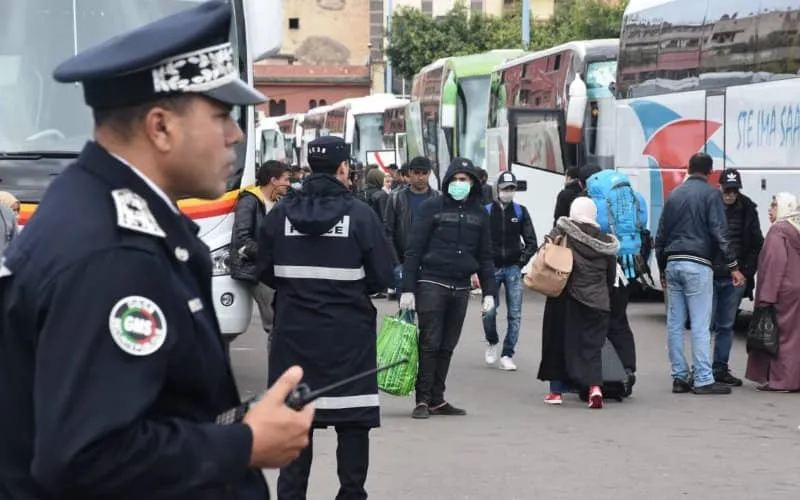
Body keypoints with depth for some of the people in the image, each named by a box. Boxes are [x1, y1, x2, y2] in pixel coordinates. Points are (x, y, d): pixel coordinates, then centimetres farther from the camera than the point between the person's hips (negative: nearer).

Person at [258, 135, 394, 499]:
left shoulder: (281, 213, 0)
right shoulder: (359, 213, -8)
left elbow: (266, 271, 5)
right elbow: (382, 276, -7)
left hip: (293, 331, 3)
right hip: (348, 332, -3)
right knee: (353, 419, 5)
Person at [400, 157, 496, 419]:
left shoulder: (479, 213, 11)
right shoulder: (432, 207, -1)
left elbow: (485, 256, 15)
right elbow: (414, 250, -3)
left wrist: (489, 292, 7)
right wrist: (408, 288, -9)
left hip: (461, 287, 4)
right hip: (431, 283, -4)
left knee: (448, 346, 7)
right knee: (429, 344, -5)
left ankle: (437, 399, 13)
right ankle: (423, 400, -1)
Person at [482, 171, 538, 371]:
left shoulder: (520, 212, 5)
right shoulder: (487, 211, 0)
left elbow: (531, 242, 7)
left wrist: (522, 261, -2)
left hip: (513, 268, 1)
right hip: (492, 267, -1)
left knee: (515, 314, -2)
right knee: (489, 311, -7)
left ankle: (507, 355, 5)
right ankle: (492, 343, 21)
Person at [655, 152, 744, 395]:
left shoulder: (674, 195, 15)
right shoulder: (710, 194, -2)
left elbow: (660, 236, 18)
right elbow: (719, 233, -9)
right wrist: (733, 266, -7)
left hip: (673, 264, 6)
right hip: (697, 265, -6)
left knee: (675, 324, 6)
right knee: (700, 325, -6)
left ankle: (680, 377, 7)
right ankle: (703, 380, -7)